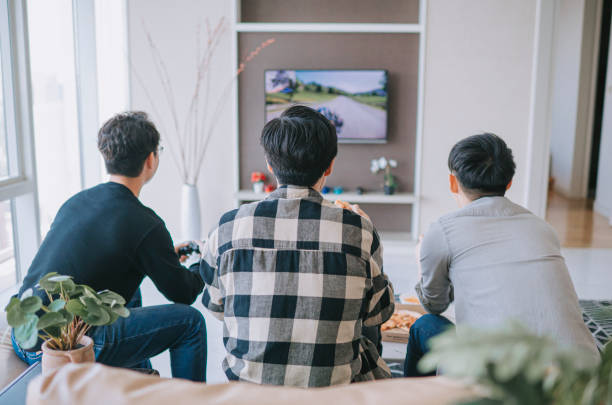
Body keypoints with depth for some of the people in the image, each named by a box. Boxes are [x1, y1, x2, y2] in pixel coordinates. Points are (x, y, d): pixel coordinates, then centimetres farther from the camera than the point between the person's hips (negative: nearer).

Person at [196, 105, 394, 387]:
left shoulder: (228, 228, -12)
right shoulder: (357, 229, -15)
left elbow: (215, 308, 4)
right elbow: (378, 314, 0)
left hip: (249, 385, 2)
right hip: (335, 386, -1)